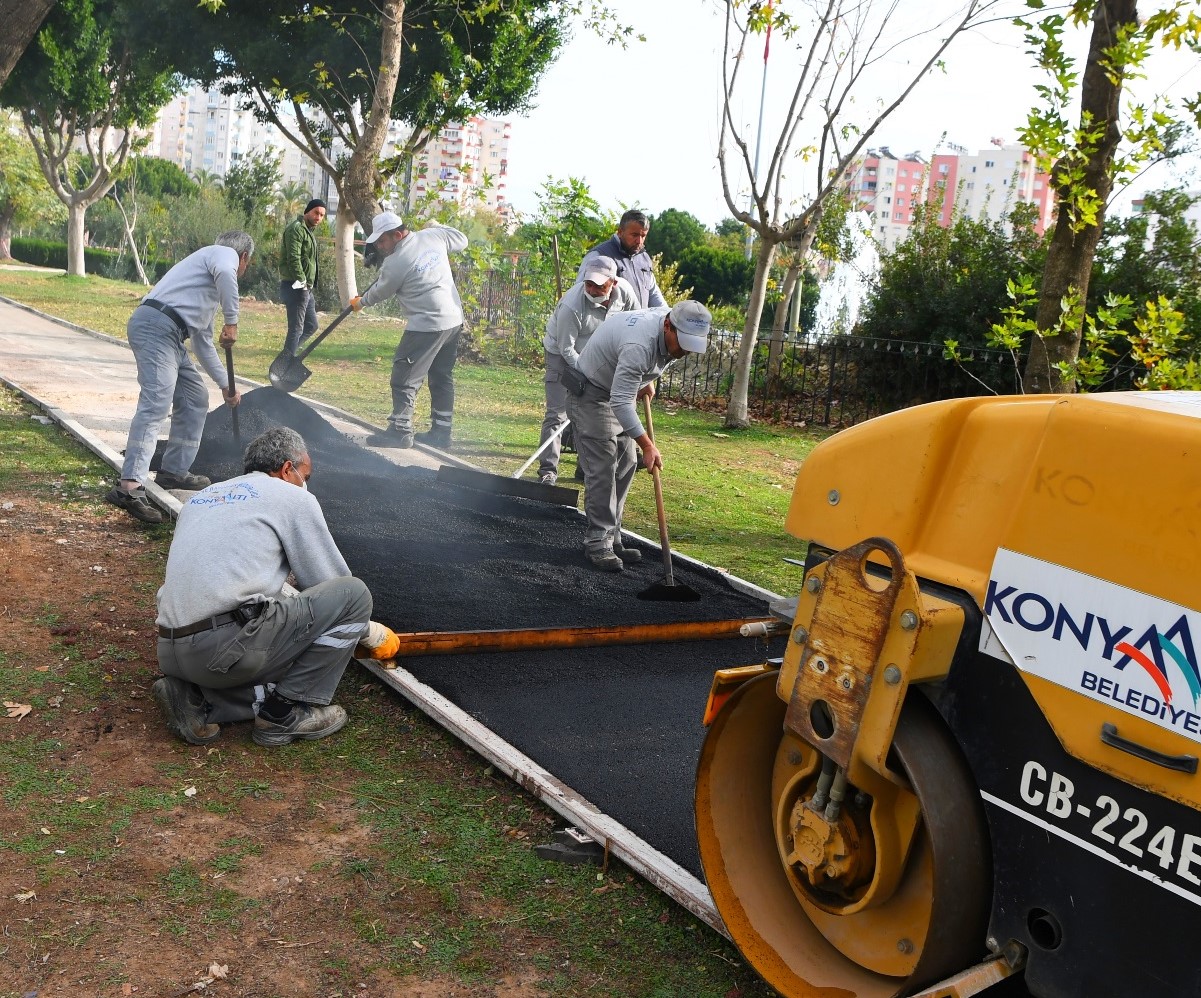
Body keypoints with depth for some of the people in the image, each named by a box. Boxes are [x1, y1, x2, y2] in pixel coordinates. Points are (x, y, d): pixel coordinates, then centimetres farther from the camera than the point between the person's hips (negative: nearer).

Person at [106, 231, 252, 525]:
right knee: (156, 403, -20)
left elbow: (203, 343, 39)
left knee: (195, 398, 18)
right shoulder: (225, 254, 9)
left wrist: (225, 385, 43)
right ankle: (129, 486, -29)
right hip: (156, 326, -10)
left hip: (169, 335, 10)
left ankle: (175, 470, 23)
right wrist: (232, 321, -16)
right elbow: (225, 274, -19)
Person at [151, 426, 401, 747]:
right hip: (229, 647, -8)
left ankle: (195, 697, 6)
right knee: (354, 593, 1)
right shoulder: (293, 498, 5)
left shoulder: (201, 498, 26)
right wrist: (372, 634, 26)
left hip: (171, 652, 8)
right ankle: (288, 711, 2)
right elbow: (333, 586, 9)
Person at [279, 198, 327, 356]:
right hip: (296, 288, -10)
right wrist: (302, 281, -23)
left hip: (306, 289, 10)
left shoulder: (308, 230, 21)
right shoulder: (296, 228, -13)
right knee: (296, 328, -8)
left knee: (311, 326, 16)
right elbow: (293, 258, -22)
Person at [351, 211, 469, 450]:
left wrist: (360, 302, 24)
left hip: (427, 325, -8)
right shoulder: (434, 235, 2)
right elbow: (462, 241, 20)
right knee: (442, 378, 15)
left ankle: (400, 431, 3)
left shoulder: (395, 264, -14)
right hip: (454, 320, 9)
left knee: (404, 378, 0)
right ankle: (441, 432, 21)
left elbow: (379, 293, 4)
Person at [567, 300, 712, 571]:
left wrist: (647, 381, 13)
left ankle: (612, 538, 14)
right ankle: (598, 543, -8)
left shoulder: (672, 326, -9)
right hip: (591, 395, -9)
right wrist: (647, 445, -38)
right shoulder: (639, 345, -37)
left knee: (625, 466, 8)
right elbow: (620, 402, -38)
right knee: (602, 470, -13)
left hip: (620, 393, 9)